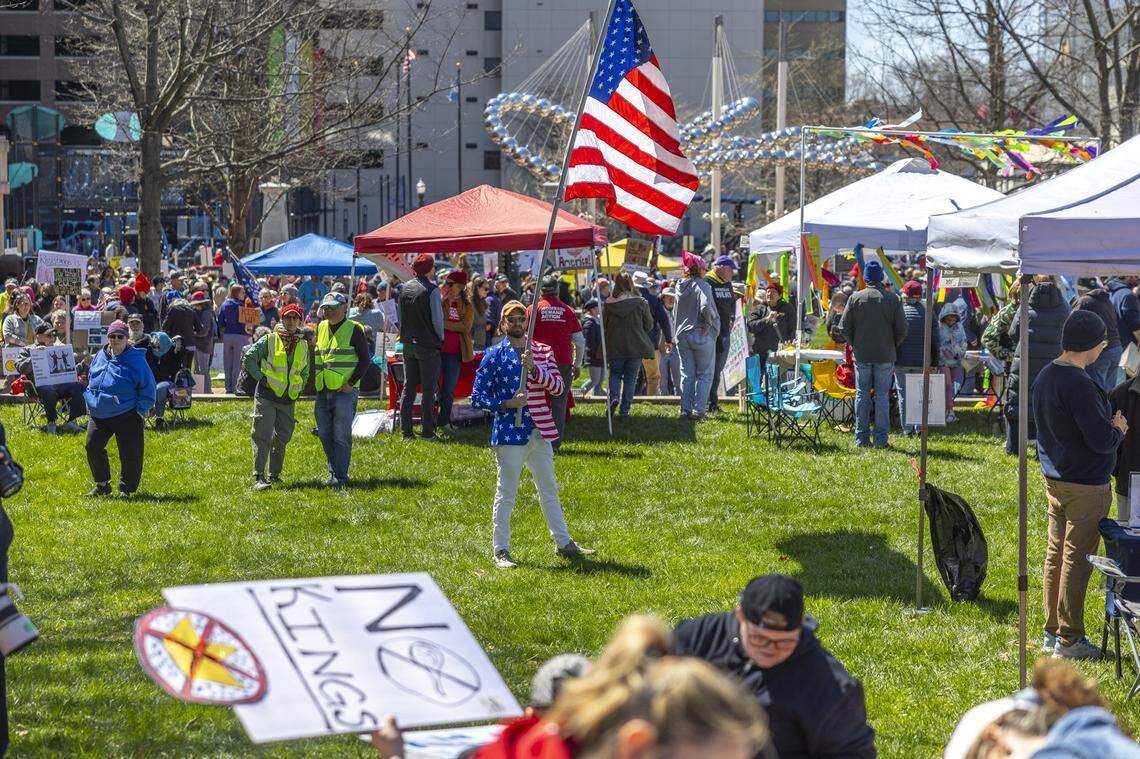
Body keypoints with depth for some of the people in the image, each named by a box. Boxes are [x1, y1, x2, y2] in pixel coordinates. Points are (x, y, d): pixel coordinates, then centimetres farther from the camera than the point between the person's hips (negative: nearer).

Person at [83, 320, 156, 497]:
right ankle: (102, 485, 17)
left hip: (127, 417, -5)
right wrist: (91, 405, 16)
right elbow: (91, 382, 22)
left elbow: (147, 389, -5)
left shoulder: (136, 360, -8)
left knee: (129, 454, -1)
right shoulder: (99, 357, 8)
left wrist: (141, 411, -9)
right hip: (98, 415, 5)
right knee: (92, 446, 1)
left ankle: (126, 489, 16)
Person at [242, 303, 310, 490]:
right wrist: (261, 377, -8)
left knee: (282, 438, 10)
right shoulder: (269, 340, -3)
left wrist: (298, 389, 11)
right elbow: (248, 359, -2)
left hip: (289, 400, 5)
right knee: (263, 436, -8)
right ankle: (259, 477, -10)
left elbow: (305, 372, 23)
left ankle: (274, 473, 24)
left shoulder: (303, 345, 10)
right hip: (267, 396, -5)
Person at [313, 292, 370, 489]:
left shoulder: (354, 329, -5)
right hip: (322, 392, 6)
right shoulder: (321, 328, 14)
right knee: (325, 434, 9)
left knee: (341, 436, -6)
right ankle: (333, 472, 21)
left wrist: (350, 383, -12)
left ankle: (341, 477, -1)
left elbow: (365, 360, -7)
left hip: (344, 392, -6)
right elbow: (315, 356, 24)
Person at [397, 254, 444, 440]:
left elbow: (401, 315, 12)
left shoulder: (405, 288, 5)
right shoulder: (431, 290, -15)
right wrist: (440, 339, 3)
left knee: (408, 388, 10)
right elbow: (437, 319, -14)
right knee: (429, 389, 1)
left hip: (408, 344, 6)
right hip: (428, 345, -6)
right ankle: (428, 431, 1)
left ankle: (405, 430, 9)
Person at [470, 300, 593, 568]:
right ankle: (500, 550, 5)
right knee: (506, 493, -1)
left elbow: (558, 387, -4)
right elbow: (477, 396, -3)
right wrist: (507, 403, -17)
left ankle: (563, 543, 25)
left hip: (540, 432, 4)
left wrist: (534, 368, -17)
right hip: (510, 433, -4)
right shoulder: (494, 356, -2)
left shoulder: (543, 352, 9)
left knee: (549, 490, 15)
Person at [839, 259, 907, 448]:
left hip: (862, 354, 1)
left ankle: (862, 438, 7)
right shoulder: (892, 299, -4)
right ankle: (881, 439, 2)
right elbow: (902, 329, -3)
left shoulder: (856, 298, -2)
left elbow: (844, 327, -1)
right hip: (886, 355, -1)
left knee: (862, 395, 7)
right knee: (882, 395, 3)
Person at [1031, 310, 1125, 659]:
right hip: (1085, 485, -9)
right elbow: (1101, 440, -24)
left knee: (1056, 554, 16)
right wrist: (1119, 429, -2)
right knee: (1077, 560, 0)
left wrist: (1109, 428, 12)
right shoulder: (1078, 385, -24)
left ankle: (1052, 631, 25)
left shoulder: (1044, 376, 6)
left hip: (1054, 479, 9)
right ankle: (1069, 640, 6)